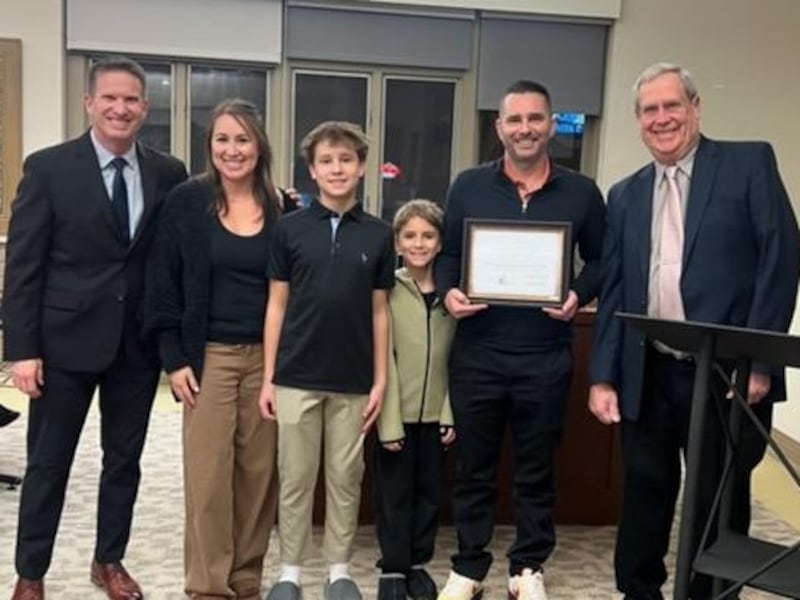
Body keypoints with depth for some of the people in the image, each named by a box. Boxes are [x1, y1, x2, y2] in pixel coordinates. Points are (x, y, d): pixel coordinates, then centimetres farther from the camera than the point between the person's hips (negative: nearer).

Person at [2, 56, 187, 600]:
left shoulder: (169, 174, 2)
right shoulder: (49, 167, -5)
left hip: (138, 342, 3)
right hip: (65, 339, -2)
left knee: (124, 460, 15)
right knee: (48, 464, 9)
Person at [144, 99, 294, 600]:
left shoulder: (283, 209, 3)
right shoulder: (187, 202, -1)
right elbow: (164, 284, -1)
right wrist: (174, 358, -6)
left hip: (267, 357, 2)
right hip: (209, 355, -2)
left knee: (259, 471, 7)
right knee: (208, 473, -1)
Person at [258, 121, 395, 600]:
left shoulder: (379, 234, 2)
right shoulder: (290, 228, -1)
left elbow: (379, 312, 5)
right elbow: (277, 306, 2)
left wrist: (380, 381, 2)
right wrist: (268, 377, -1)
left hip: (353, 379, 1)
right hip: (297, 376, -1)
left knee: (346, 477, 11)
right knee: (295, 477, 9)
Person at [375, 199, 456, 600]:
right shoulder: (387, 292, -6)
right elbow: (383, 360, -9)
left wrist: (451, 412, -3)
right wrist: (389, 421, -13)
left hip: (436, 413, 3)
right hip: (398, 413, -3)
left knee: (430, 491, 13)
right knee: (395, 493, 7)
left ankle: (418, 563, 29)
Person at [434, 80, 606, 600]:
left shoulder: (581, 193, 3)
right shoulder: (469, 187, 3)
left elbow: (600, 260, 8)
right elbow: (447, 253, 8)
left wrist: (579, 295, -11)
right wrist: (449, 291, -12)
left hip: (546, 356, 0)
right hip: (478, 352, 0)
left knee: (537, 469, 12)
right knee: (474, 467, 11)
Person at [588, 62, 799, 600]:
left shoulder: (750, 162, 0)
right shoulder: (626, 195, 12)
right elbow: (613, 292, 10)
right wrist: (603, 377, 3)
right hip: (649, 377, 4)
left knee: (719, 508, 8)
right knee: (644, 501, 14)